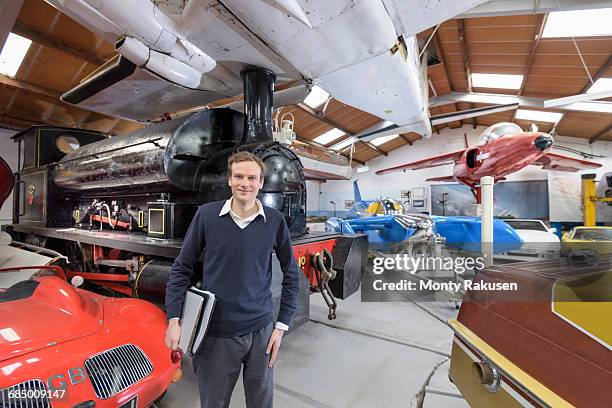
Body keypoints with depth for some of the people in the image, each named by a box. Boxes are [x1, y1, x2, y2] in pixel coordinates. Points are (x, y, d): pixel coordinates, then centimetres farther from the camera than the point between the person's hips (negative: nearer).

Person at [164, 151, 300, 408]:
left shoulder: (274, 221, -7)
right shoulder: (207, 214, -8)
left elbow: (291, 274, 1)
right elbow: (182, 268, 0)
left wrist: (282, 325, -1)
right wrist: (174, 319, -6)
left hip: (260, 331, 1)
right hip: (215, 333, 0)